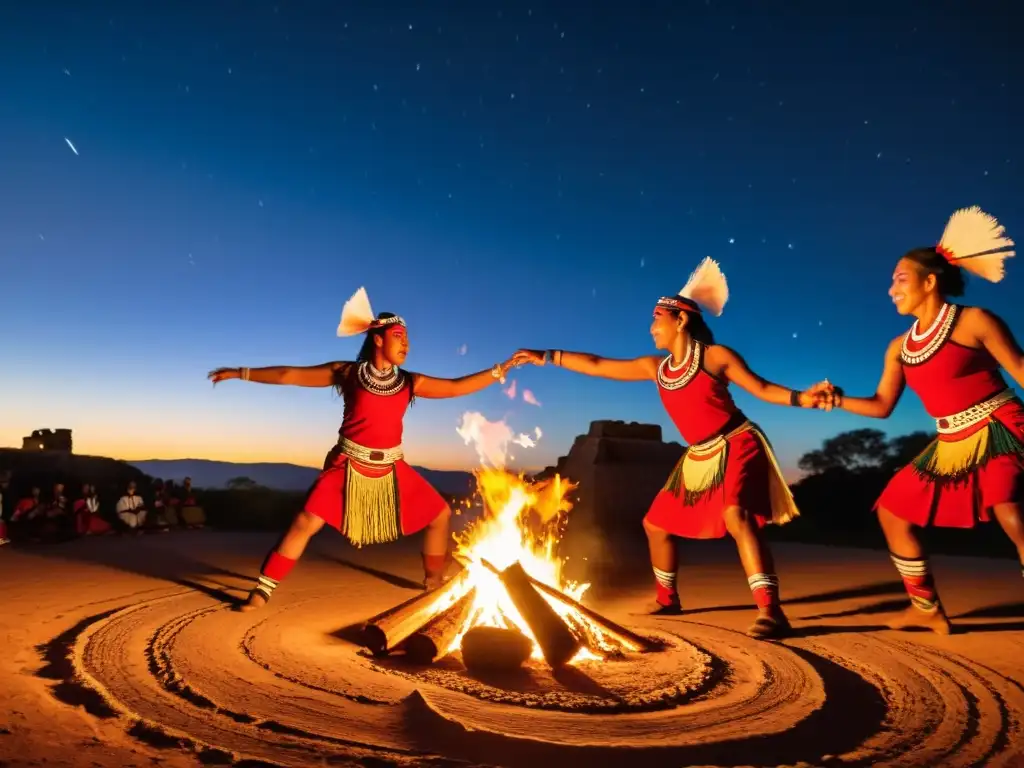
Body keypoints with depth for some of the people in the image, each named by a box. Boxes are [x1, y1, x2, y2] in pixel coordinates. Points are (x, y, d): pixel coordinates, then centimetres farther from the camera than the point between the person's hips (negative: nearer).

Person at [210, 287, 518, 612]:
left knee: (439, 513, 7)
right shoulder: (348, 373, -7)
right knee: (306, 522, -14)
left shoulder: (410, 383, 1)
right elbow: (290, 374, -4)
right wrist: (241, 372, -4)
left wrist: (502, 368, -7)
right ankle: (263, 589, 0)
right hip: (349, 465, -4)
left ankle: (434, 580, 28)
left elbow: (457, 387, -2)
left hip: (391, 469, 4)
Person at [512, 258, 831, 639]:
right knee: (657, 523, 12)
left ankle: (771, 611, -32)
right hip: (699, 458, 8)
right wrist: (547, 356, 8)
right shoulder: (656, 368, 6)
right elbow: (598, 365, 8)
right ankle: (666, 600, 30)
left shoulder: (716, 356, -9)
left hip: (737, 447, -7)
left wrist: (801, 398, -24)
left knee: (736, 515, -31)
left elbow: (761, 388, -6)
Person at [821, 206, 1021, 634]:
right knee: (893, 512, 8)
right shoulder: (900, 348, 10)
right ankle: (928, 610, 18)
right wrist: (838, 400, -4)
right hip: (952, 446, 8)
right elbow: (882, 405, 12)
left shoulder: (973, 321, -8)